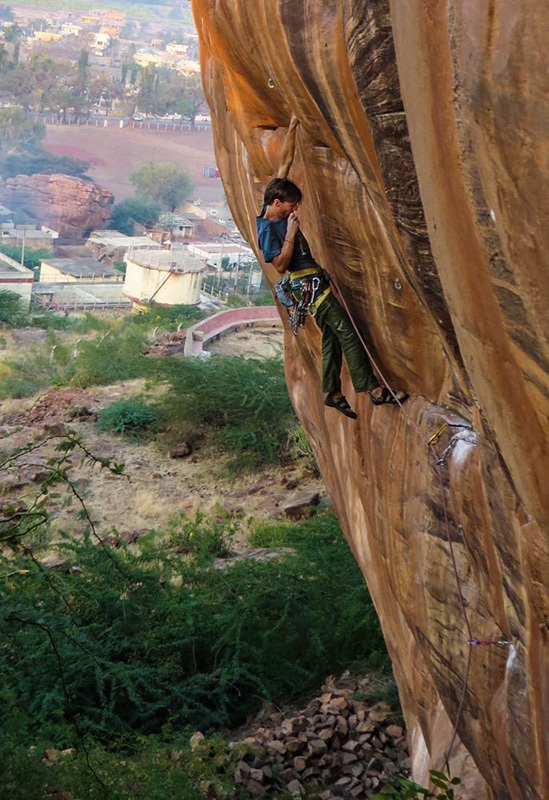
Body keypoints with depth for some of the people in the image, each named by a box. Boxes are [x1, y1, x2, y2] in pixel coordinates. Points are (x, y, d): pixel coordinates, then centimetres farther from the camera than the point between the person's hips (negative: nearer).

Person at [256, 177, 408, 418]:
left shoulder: (281, 218, 10)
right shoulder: (267, 229, -17)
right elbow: (280, 265, -24)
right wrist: (291, 233, -25)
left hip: (315, 279, 10)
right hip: (308, 284, -10)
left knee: (331, 337, 12)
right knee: (348, 332, -11)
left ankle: (332, 392, 18)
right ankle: (374, 389, -9)